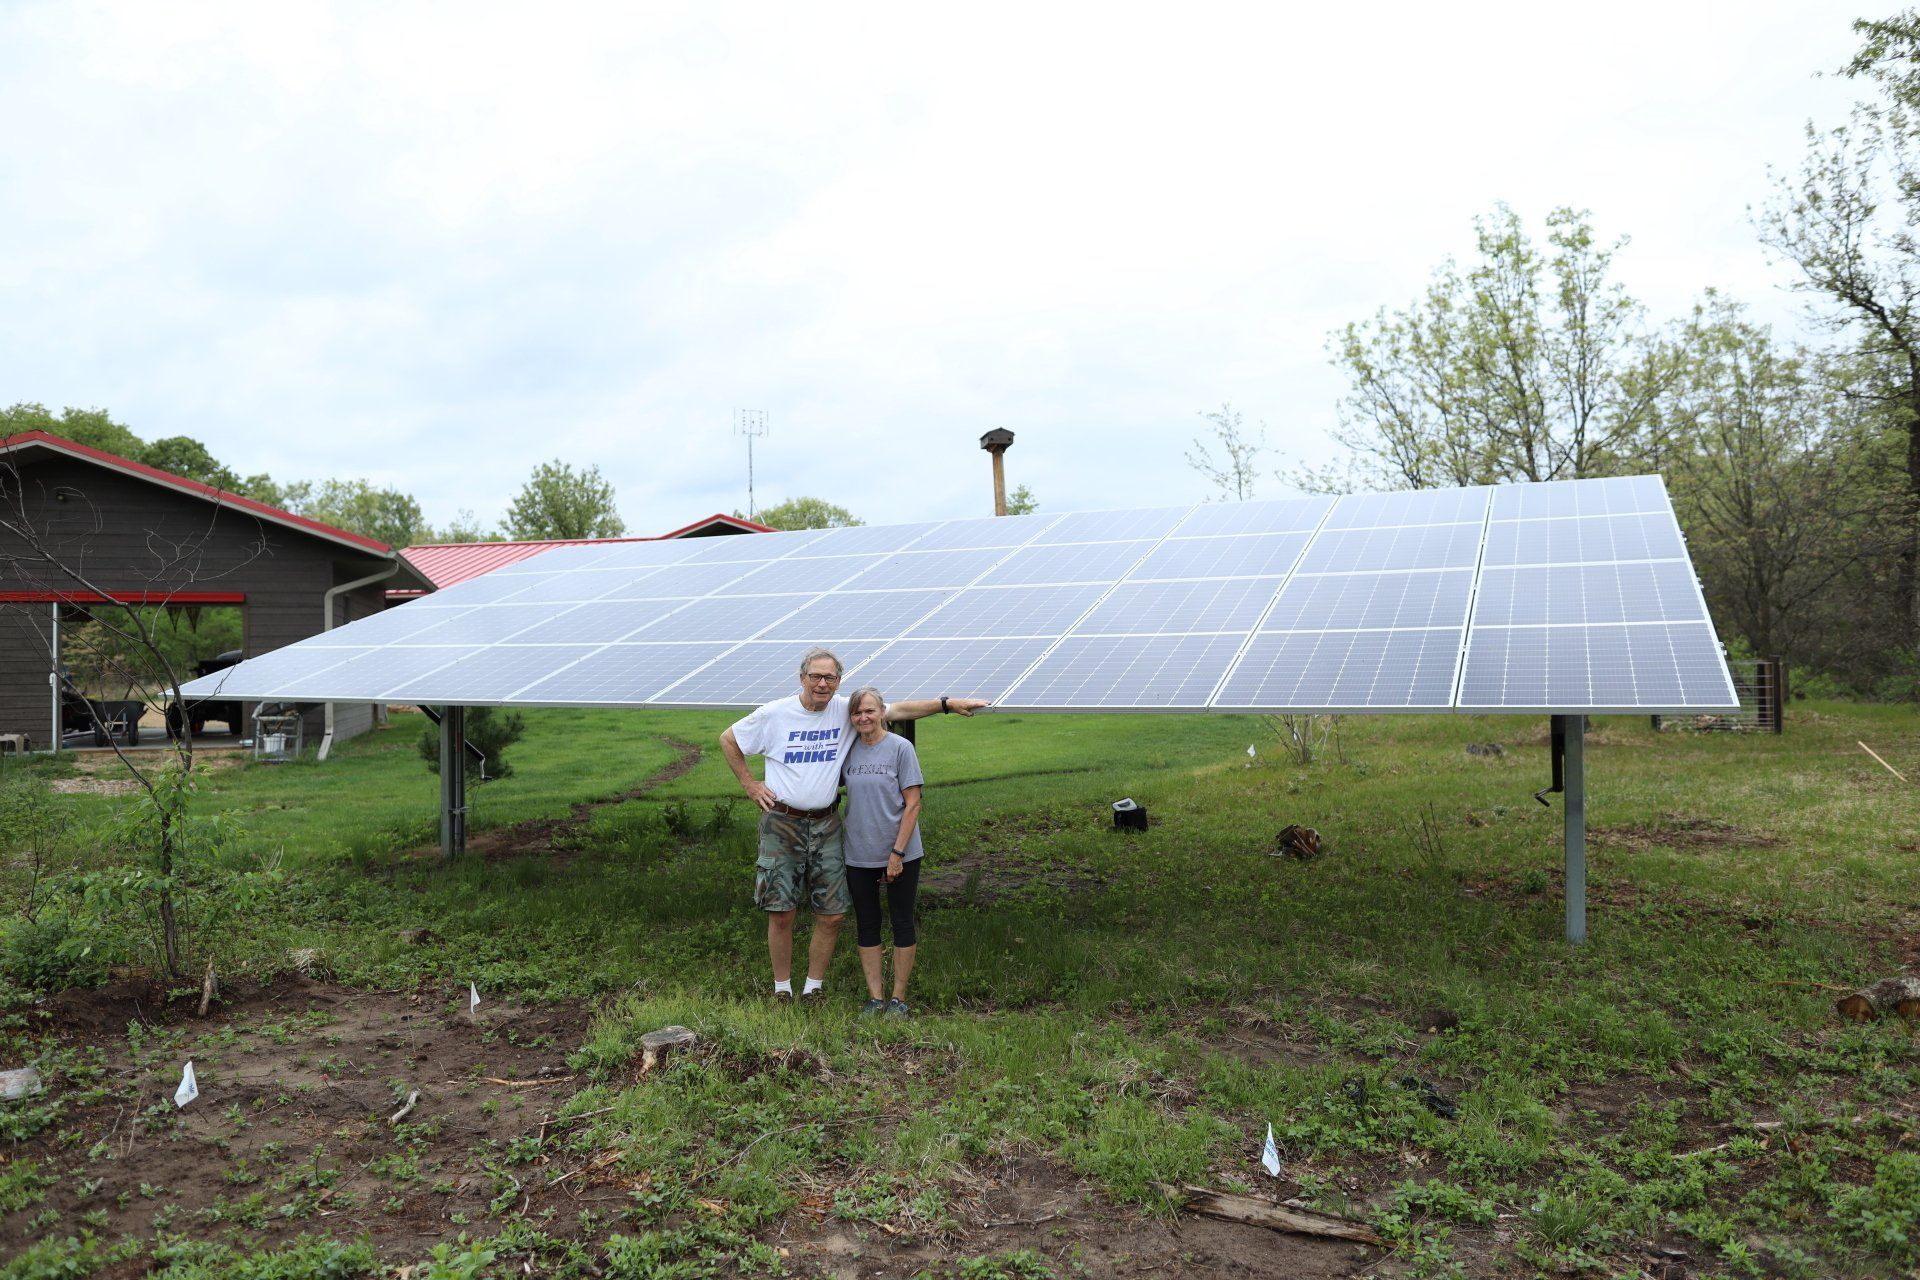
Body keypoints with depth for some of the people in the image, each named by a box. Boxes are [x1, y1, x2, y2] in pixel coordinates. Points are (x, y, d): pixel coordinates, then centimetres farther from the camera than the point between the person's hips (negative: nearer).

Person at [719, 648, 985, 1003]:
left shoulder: (846, 711, 0)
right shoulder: (774, 714, -5)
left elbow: (898, 710, -1)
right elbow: (728, 739, 8)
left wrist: (948, 703, -9)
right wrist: (748, 784, 3)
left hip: (826, 824, 2)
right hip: (782, 823, -2)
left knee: (832, 915, 2)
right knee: (782, 914, 1)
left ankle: (813, 990, 20)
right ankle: (782, 991, 19)